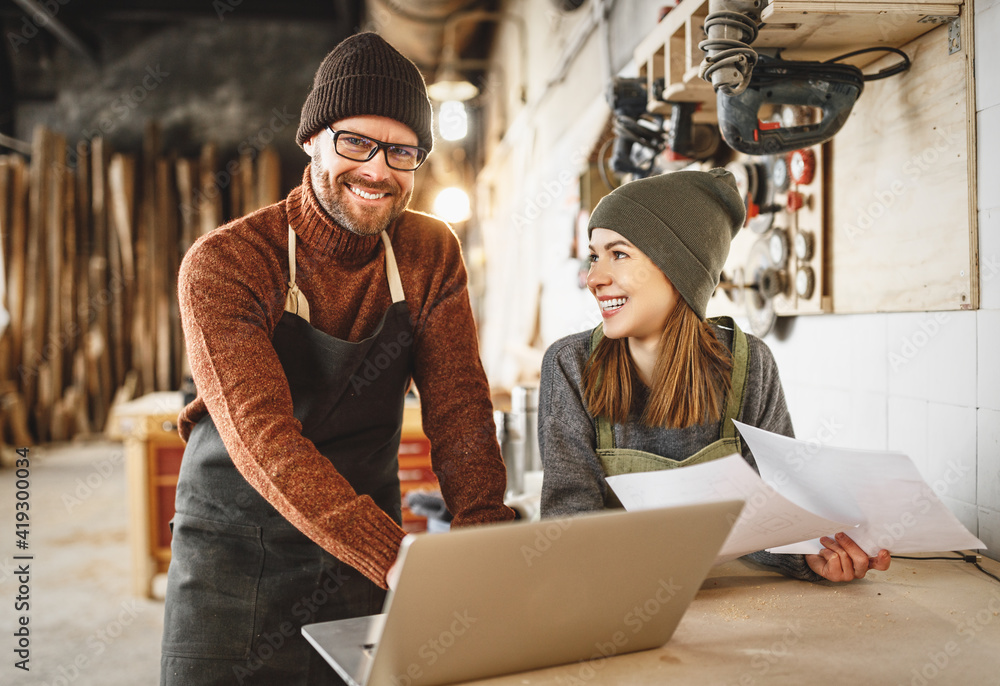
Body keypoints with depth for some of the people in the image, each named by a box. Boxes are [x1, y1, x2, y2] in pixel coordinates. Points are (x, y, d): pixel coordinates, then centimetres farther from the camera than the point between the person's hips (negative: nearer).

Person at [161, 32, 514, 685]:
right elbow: (261, 436, -28)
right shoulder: (223, 264, -17)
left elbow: (459, 408, -7)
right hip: (235, 556, -2)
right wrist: (396, 557, -40)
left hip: (366, 563, 3)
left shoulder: (431, 255, -3)